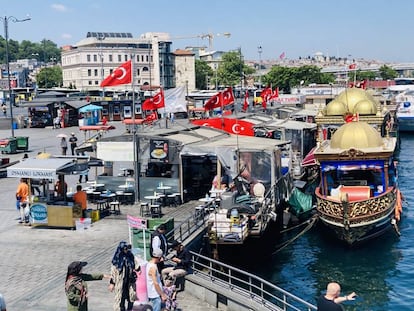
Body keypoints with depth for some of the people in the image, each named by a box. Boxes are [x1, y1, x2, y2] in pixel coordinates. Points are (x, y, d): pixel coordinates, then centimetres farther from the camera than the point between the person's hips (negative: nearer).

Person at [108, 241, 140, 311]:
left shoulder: (131, 257, 1)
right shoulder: (117, 259, -9)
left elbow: (136, 266, 7)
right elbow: (113, 271, -6)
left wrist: (138, 268, -17)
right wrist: (112, 283, -8)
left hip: (130, 281, 3)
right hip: (121, 282, -3)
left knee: (131, 298, 8)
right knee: (121, 298, 3)